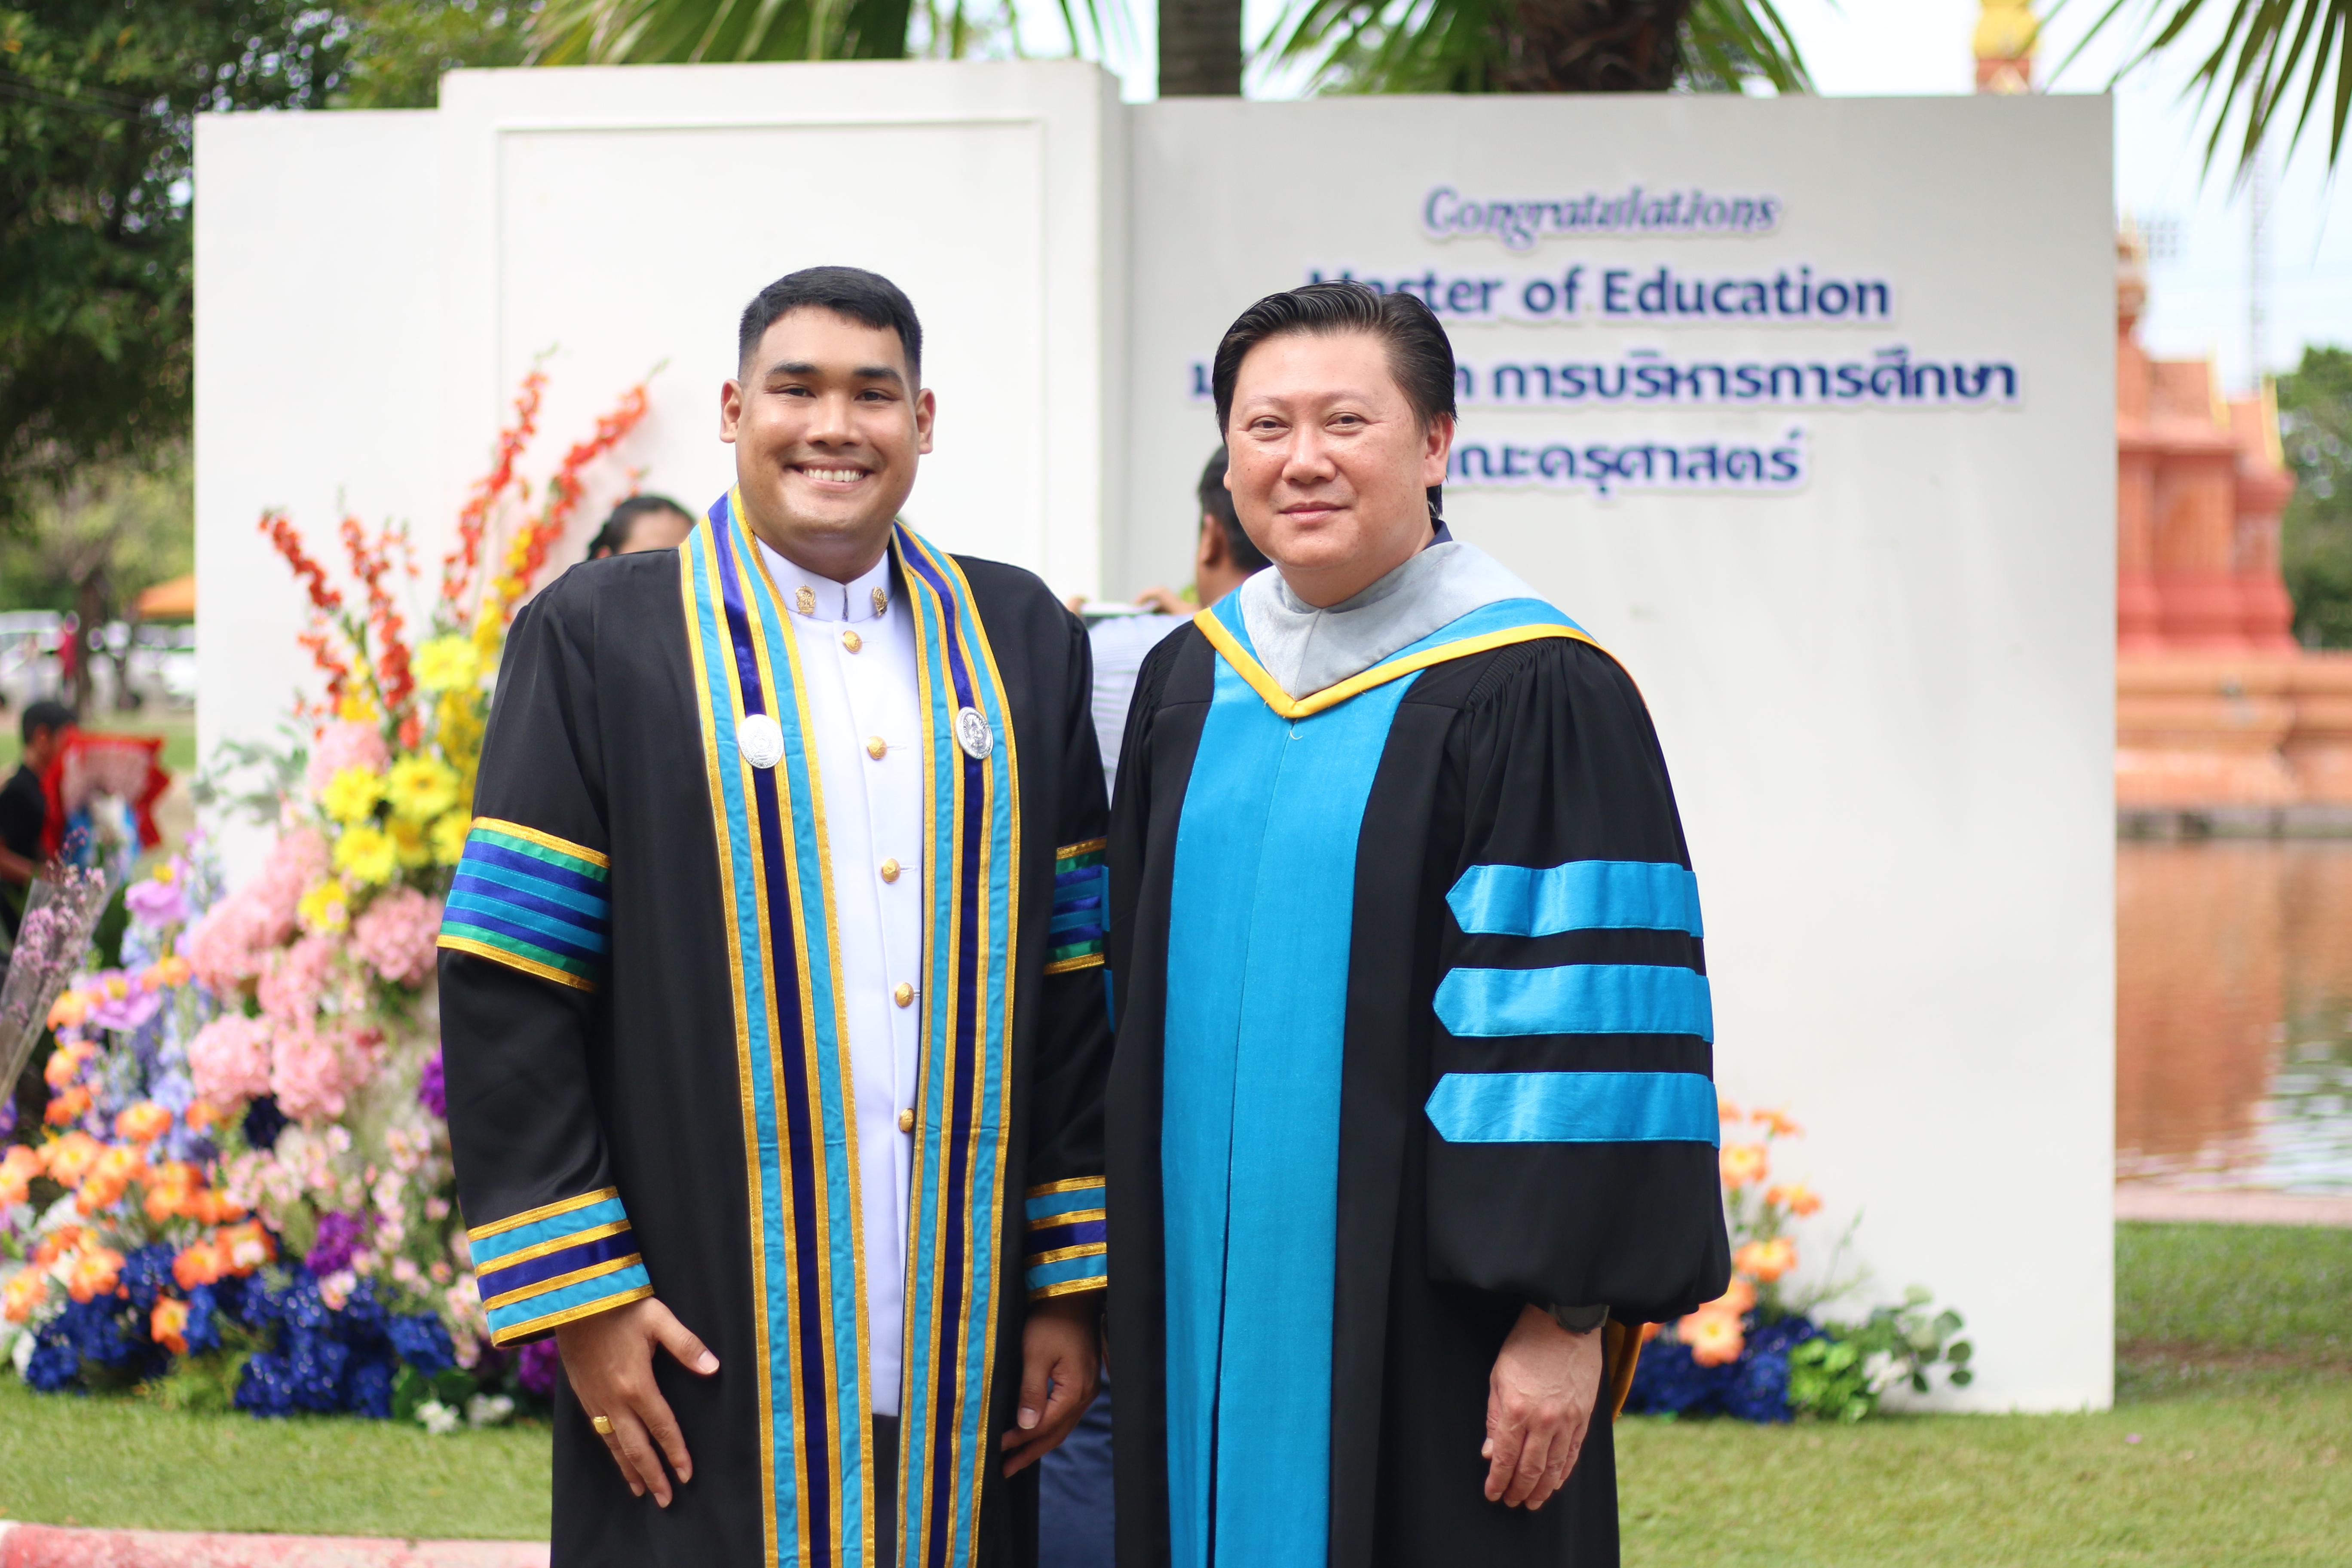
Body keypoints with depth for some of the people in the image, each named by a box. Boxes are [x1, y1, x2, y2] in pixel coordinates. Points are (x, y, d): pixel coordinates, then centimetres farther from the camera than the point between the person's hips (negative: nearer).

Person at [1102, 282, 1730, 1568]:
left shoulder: (1534, 693, -10)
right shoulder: (1187, 681, 10)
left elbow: (1590, 1019, -13)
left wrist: (1565, 1315, -17)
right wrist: (1138, 1286, 16)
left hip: (1428, 1333, -6)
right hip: (1212, 1315, 6)